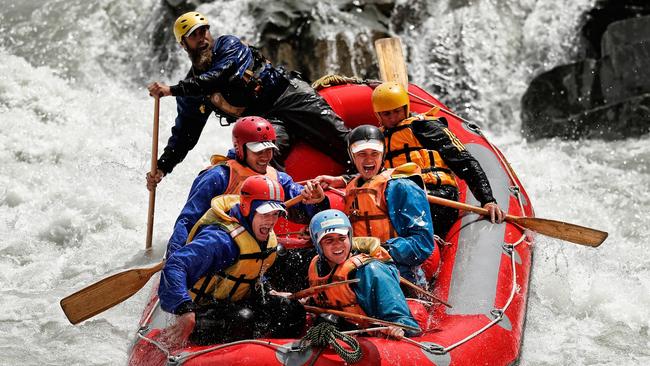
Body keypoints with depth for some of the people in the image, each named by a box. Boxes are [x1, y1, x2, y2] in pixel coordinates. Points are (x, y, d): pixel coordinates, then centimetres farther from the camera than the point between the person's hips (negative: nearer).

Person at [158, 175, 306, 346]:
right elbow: (174, 266, -39)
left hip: (238, 304, 9)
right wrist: (186, 312, -49)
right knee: (243, 319, -37)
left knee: (293, 309, -7)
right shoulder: (220, 239, -27)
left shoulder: (268, 237, 2)